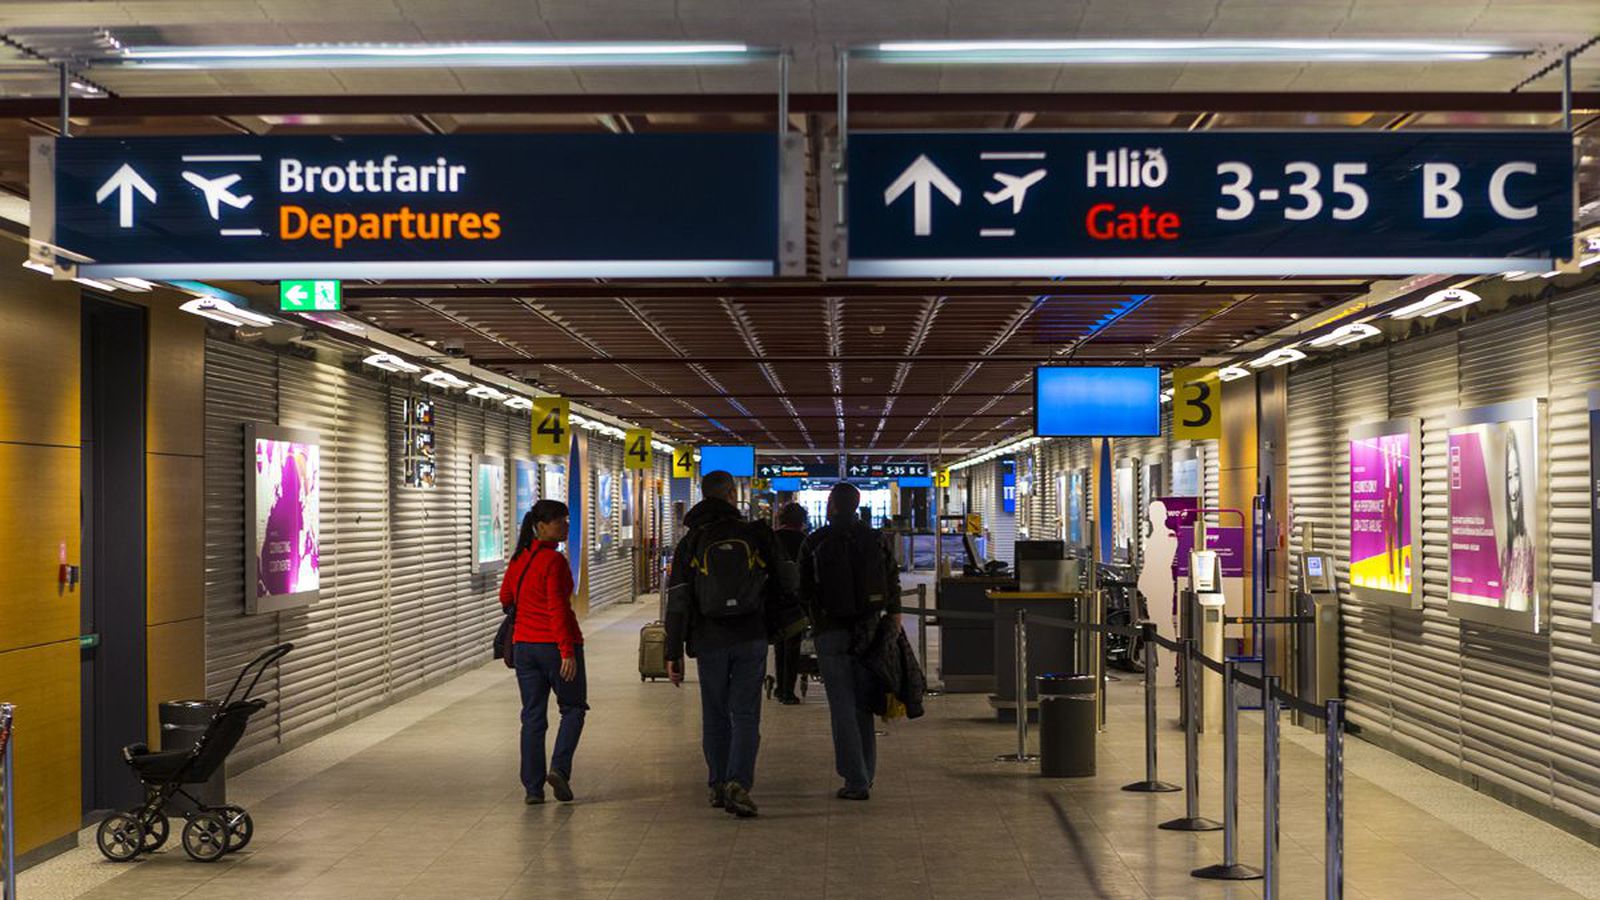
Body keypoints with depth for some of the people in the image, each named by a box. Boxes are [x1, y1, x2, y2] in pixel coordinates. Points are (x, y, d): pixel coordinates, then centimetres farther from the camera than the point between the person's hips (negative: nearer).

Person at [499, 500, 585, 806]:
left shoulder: (519, 559, 7)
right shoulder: (554, 560, -15)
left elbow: (505, 598, 19)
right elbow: (558, 609, -20)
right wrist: (567, 652, -21)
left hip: (524, 644, 6)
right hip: (556, 645, -6)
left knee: (532, 716, 9)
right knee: (573, 707, 11)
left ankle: (532, 787, 7)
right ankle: (559, 768, -5)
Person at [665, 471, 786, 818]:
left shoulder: (691, 543, 0)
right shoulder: (756, 534, 0)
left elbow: (678, 603, -3)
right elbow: (783, 584, 5)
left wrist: (674, 653, 1)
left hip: (710, 642, 1)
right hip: (751, 639, -1)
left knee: (715, 715, 14)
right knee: (745, 714, 0)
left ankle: (718, 785, 20)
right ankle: (739, 784, -16)